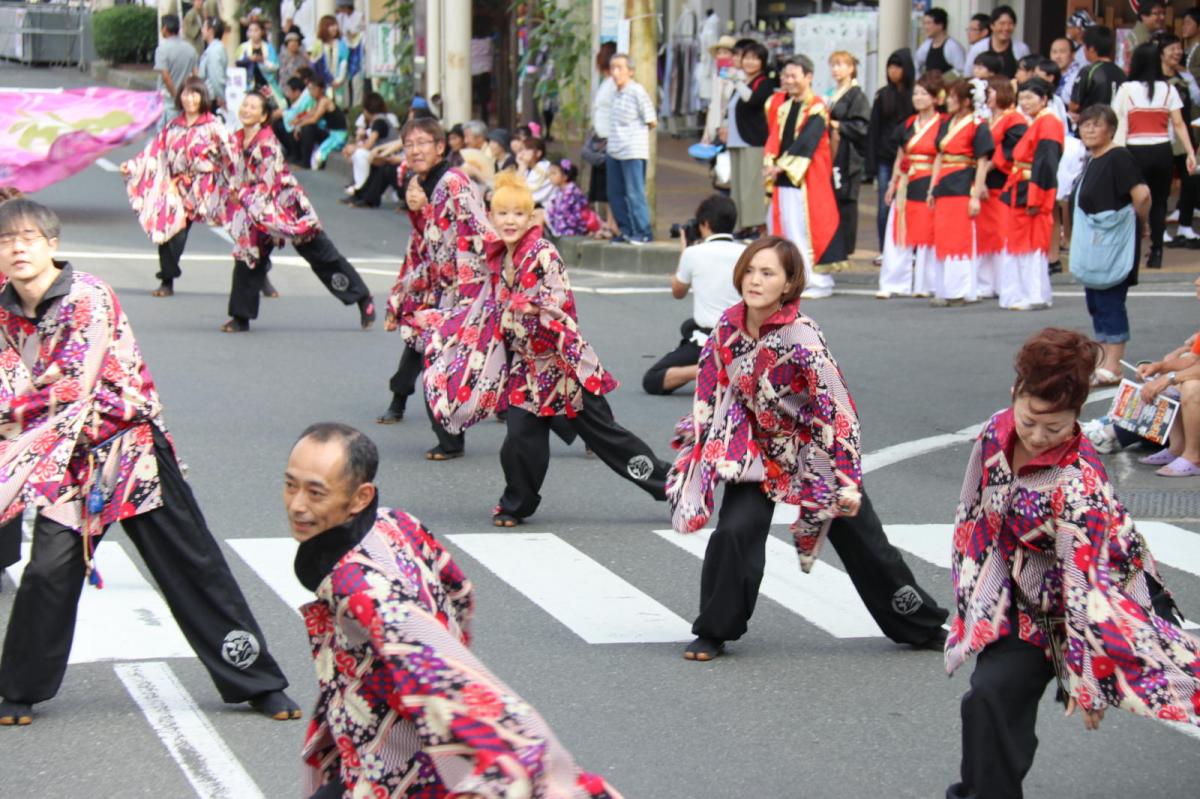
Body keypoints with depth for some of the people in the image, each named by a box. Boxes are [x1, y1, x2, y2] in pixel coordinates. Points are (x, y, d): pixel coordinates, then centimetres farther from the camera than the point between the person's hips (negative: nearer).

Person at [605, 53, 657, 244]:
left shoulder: (637, 92, -10)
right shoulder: (616, 93, 12)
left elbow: (652, 122, -7)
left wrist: (634, 133, 4)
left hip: (632, 152, -8)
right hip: (614, 151, 8)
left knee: (634, 193, -6)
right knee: (616, 193, 11)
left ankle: (643, 232, 0)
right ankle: (626, 230, 20)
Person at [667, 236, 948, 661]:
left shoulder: (802, 337, -28)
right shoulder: (729, 324, -12)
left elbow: (837, 409, -25)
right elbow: (711, 387, 5)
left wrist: (848, 480, -25)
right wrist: (696, 442, 8)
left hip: (814, 449, -3)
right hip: (758, 450, 3)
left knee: (862, 542, 7)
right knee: (734, 532, -15)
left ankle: (921, 626, 25)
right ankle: (714, 631, 2)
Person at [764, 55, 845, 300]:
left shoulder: (817, 108, -8)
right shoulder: (784, 108, 16)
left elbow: (806, 142, -17)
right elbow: (776, 139, 13)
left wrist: (782, 165, -20)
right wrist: (770, 164, -5)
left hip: (807, 179, -8)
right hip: (783, 178, 8)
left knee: (806, 228, -10)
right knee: (778, 225, 8)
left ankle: (817, 282, -4)